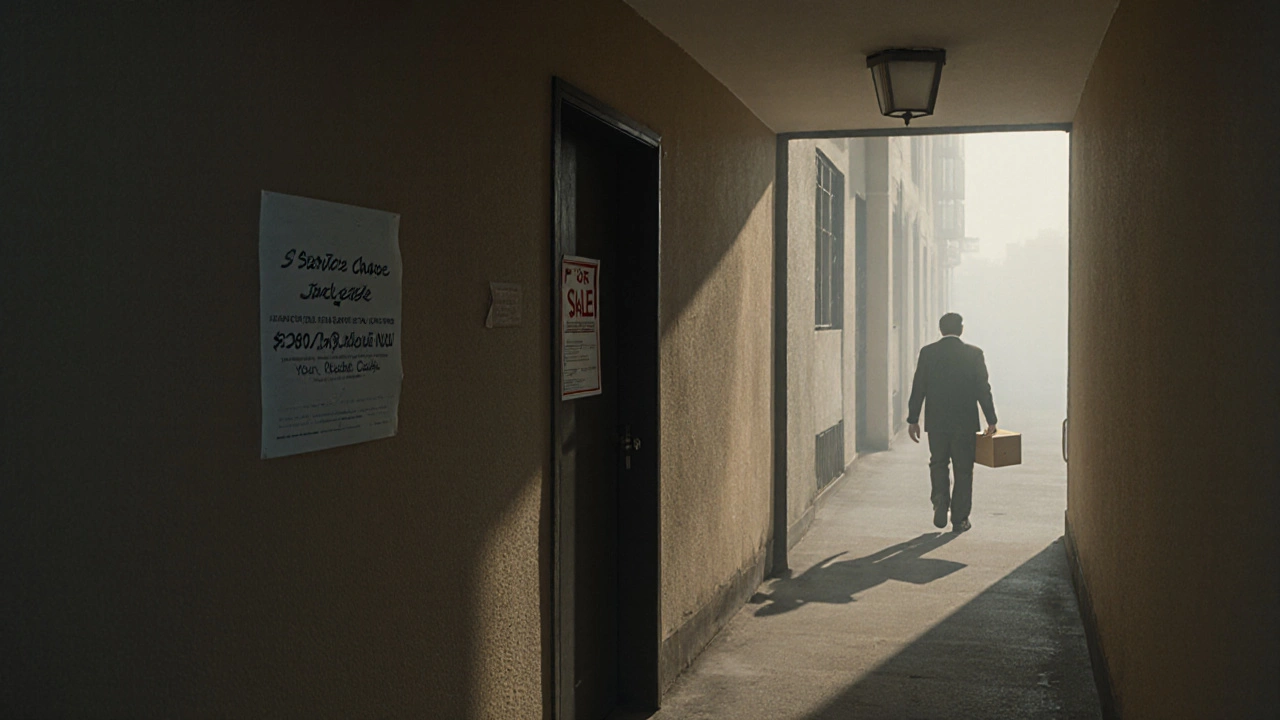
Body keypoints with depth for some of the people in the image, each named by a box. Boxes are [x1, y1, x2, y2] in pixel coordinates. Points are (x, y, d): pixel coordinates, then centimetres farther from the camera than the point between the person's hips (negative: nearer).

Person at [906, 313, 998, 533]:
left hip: (936, 422, 1)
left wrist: (912, 419, 4)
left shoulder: (927, 352, -2)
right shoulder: (973, 354, -4)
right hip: (965, 423, -1)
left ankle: (940, 503, -6)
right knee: (963, 469, 8)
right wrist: (991, 420, 3)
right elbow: (983, 389, -4)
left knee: (938, 463, 16)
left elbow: (918, 388, -2)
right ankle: (959, 519, 11)